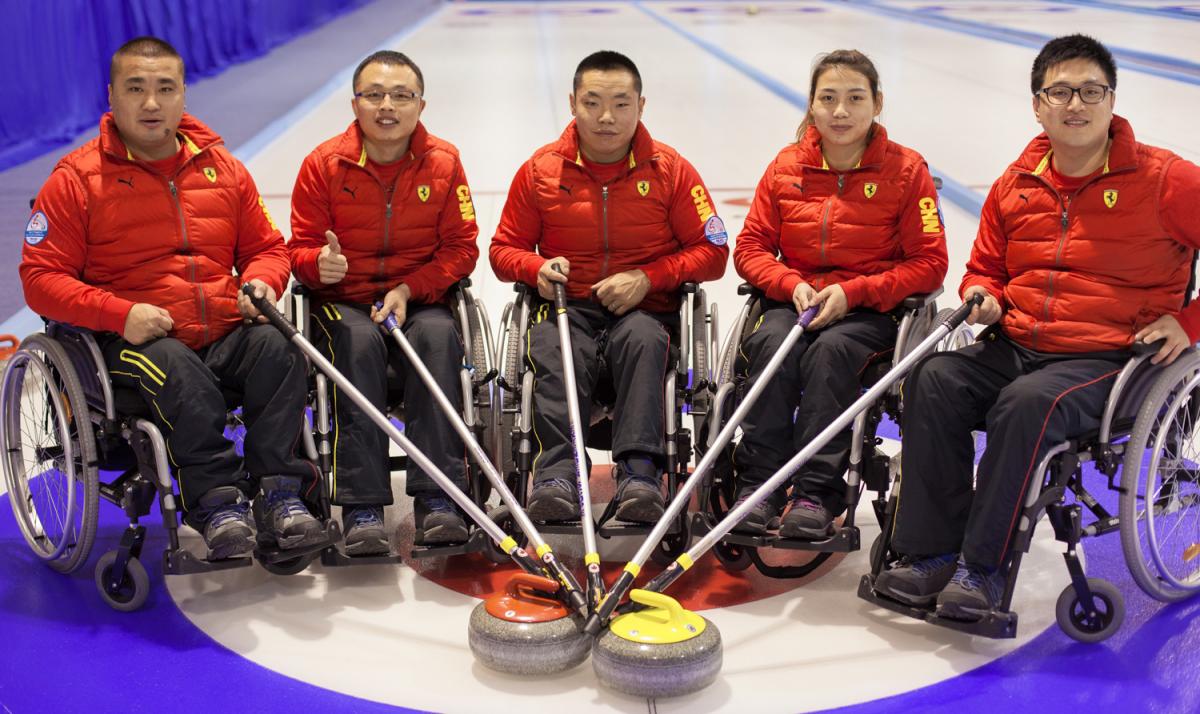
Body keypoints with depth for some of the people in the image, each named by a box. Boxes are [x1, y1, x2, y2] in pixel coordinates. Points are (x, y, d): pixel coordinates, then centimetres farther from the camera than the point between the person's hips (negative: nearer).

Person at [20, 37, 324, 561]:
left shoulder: (222, 167, 14)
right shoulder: (77, 178, 1)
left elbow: (266, 246, 23)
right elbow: (41, 277, -3)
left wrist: (260, 282, -2)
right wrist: (121, 313, -17)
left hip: (225, 332, 4)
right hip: (134, 339, -3)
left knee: (277, 348, -26)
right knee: (179, 372, -35)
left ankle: (278, 493, -23)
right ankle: (216, 500, -25)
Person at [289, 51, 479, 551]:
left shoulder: (444, 162, 4)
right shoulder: (324, 163, 1)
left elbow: (461, 248, 2)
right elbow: (301, 247, 3)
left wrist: (407, 290, -12)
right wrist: (320, 263, -23)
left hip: (419, 300, 1)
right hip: (344, 302, -1)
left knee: (439, 336, -32)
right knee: (359, 342, -34)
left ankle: (437, 498, -33)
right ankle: (362, 506, -35)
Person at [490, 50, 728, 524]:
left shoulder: (671, 170, 6)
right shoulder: (540, 169, 8)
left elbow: (712, 252, 5)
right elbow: (504, 248, 15)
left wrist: (647, 278, -10)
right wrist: (538, 268, -9)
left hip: (645, 308, 0)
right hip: (568, 306, 1)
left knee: (642, 339, -36)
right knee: (553, 353, -33)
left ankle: (640, 472, -44)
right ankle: (557, 472, -45)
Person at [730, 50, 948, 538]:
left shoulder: (906, 170, -1)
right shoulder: (786, 167, 6)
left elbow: (929, 263, -4)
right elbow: (750, 247, 8)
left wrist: (854, 292, -16)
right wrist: (794, 285, -12)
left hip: (870, 310, -2)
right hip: (794, 301, 2)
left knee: (831, 350, -34)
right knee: (772, 345, -30)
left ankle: (816, 495, -33)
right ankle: (757, 486, -29)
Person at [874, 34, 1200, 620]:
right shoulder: (1014, 186, 10)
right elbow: (985, 269, 23)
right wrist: (982, 297, 1)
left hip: (1109, 358, -5)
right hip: (1015, 346, 5)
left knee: (1028, 403, -34)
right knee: (933, 380, -20)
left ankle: (983, 567, -21)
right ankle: (933, 553, -17)